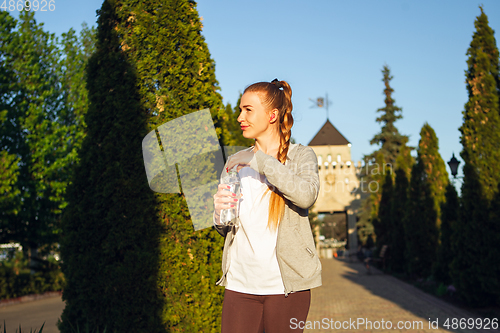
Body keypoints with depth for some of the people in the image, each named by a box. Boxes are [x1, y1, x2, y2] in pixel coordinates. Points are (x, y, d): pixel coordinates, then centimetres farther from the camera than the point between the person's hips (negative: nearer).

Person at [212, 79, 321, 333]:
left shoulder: (300, 156, 2)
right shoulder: (235, 163, 13)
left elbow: (306, 195, -20)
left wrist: (260, 160, -14)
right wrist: (219, 212, -6)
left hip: (285, 284, -3)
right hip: (240, 283, 3)